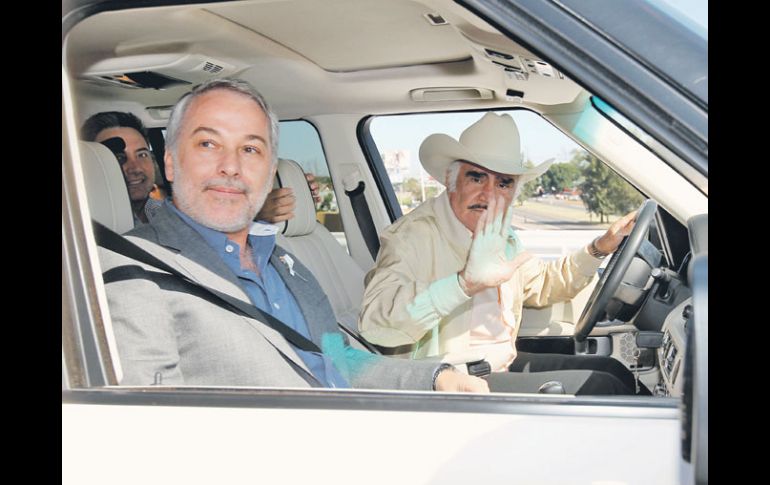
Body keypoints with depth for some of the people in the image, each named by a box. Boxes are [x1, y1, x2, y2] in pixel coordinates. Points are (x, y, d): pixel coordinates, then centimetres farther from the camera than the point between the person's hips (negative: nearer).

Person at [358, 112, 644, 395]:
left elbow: (541, 284, 27)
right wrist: (466, 282, -48)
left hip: (504, 367, 9)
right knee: (600, 387, -15)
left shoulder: (502, 237, 9)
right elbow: (374, 321, -36)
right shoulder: (414, 235, -19)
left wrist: (601, 248, 13)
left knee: (614, 371, 9)